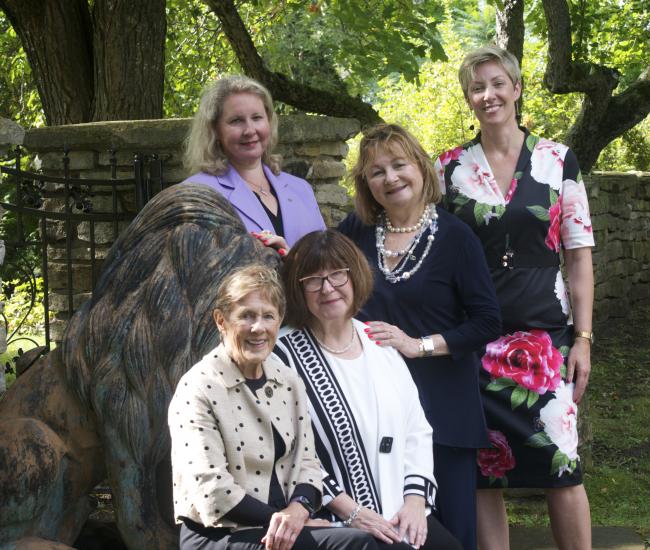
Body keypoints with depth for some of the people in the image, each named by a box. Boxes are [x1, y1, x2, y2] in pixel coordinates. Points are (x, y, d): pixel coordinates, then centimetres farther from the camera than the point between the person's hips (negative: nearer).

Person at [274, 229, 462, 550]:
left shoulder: (379, 343, 15)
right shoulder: (287, 357, -4)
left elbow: (417, 429, 14)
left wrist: (415, 499, 1)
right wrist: (350, 511, -14)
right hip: (333, 523, -5)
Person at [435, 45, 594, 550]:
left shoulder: (558, 161, 4)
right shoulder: (450, 167, 6)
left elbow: (579, 256, 4)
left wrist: (583, 338, -2)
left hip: (546, 335, -1)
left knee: (560, 461, -7)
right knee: (484, 468, 3)